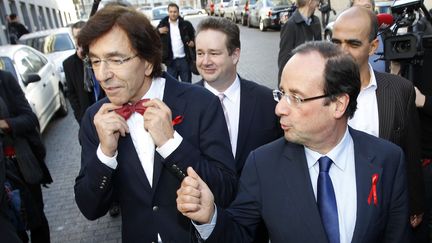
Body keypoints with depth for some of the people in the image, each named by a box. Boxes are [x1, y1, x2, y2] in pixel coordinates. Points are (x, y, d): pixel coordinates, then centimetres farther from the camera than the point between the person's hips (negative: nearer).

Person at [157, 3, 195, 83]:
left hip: (184, 59, 0)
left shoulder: (185, 24, 1)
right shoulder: (163, 24, 2)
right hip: (171, 61, 0)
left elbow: (193, 35, 16)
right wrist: (158, 31, -13)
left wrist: (193, 42, -3)